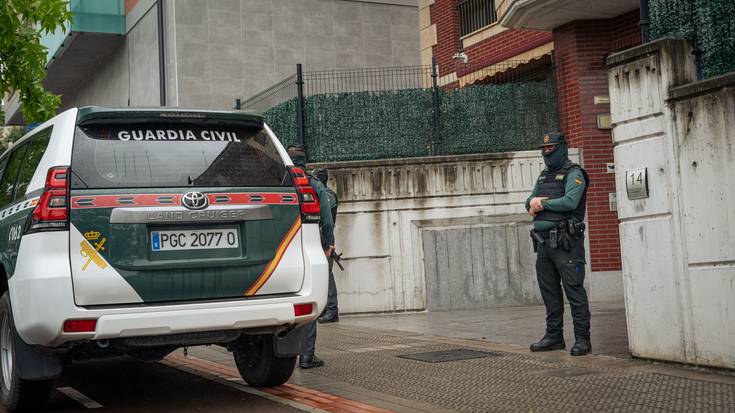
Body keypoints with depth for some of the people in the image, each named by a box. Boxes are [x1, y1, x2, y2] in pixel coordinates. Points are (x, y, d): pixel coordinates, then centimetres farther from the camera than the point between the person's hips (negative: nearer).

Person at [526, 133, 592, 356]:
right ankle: (554, 336, 19)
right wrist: (533, 202, -4)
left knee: (574, 290, -8)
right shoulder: (543, 176, 21)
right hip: (543, 241, 8)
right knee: (549, 291, 11)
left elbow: (570, 201, -19)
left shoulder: (574, 174, -4)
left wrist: (543, 203, -9)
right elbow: (529, 202, 20)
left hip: (565, 241, -8)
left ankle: (582, 338, -7)